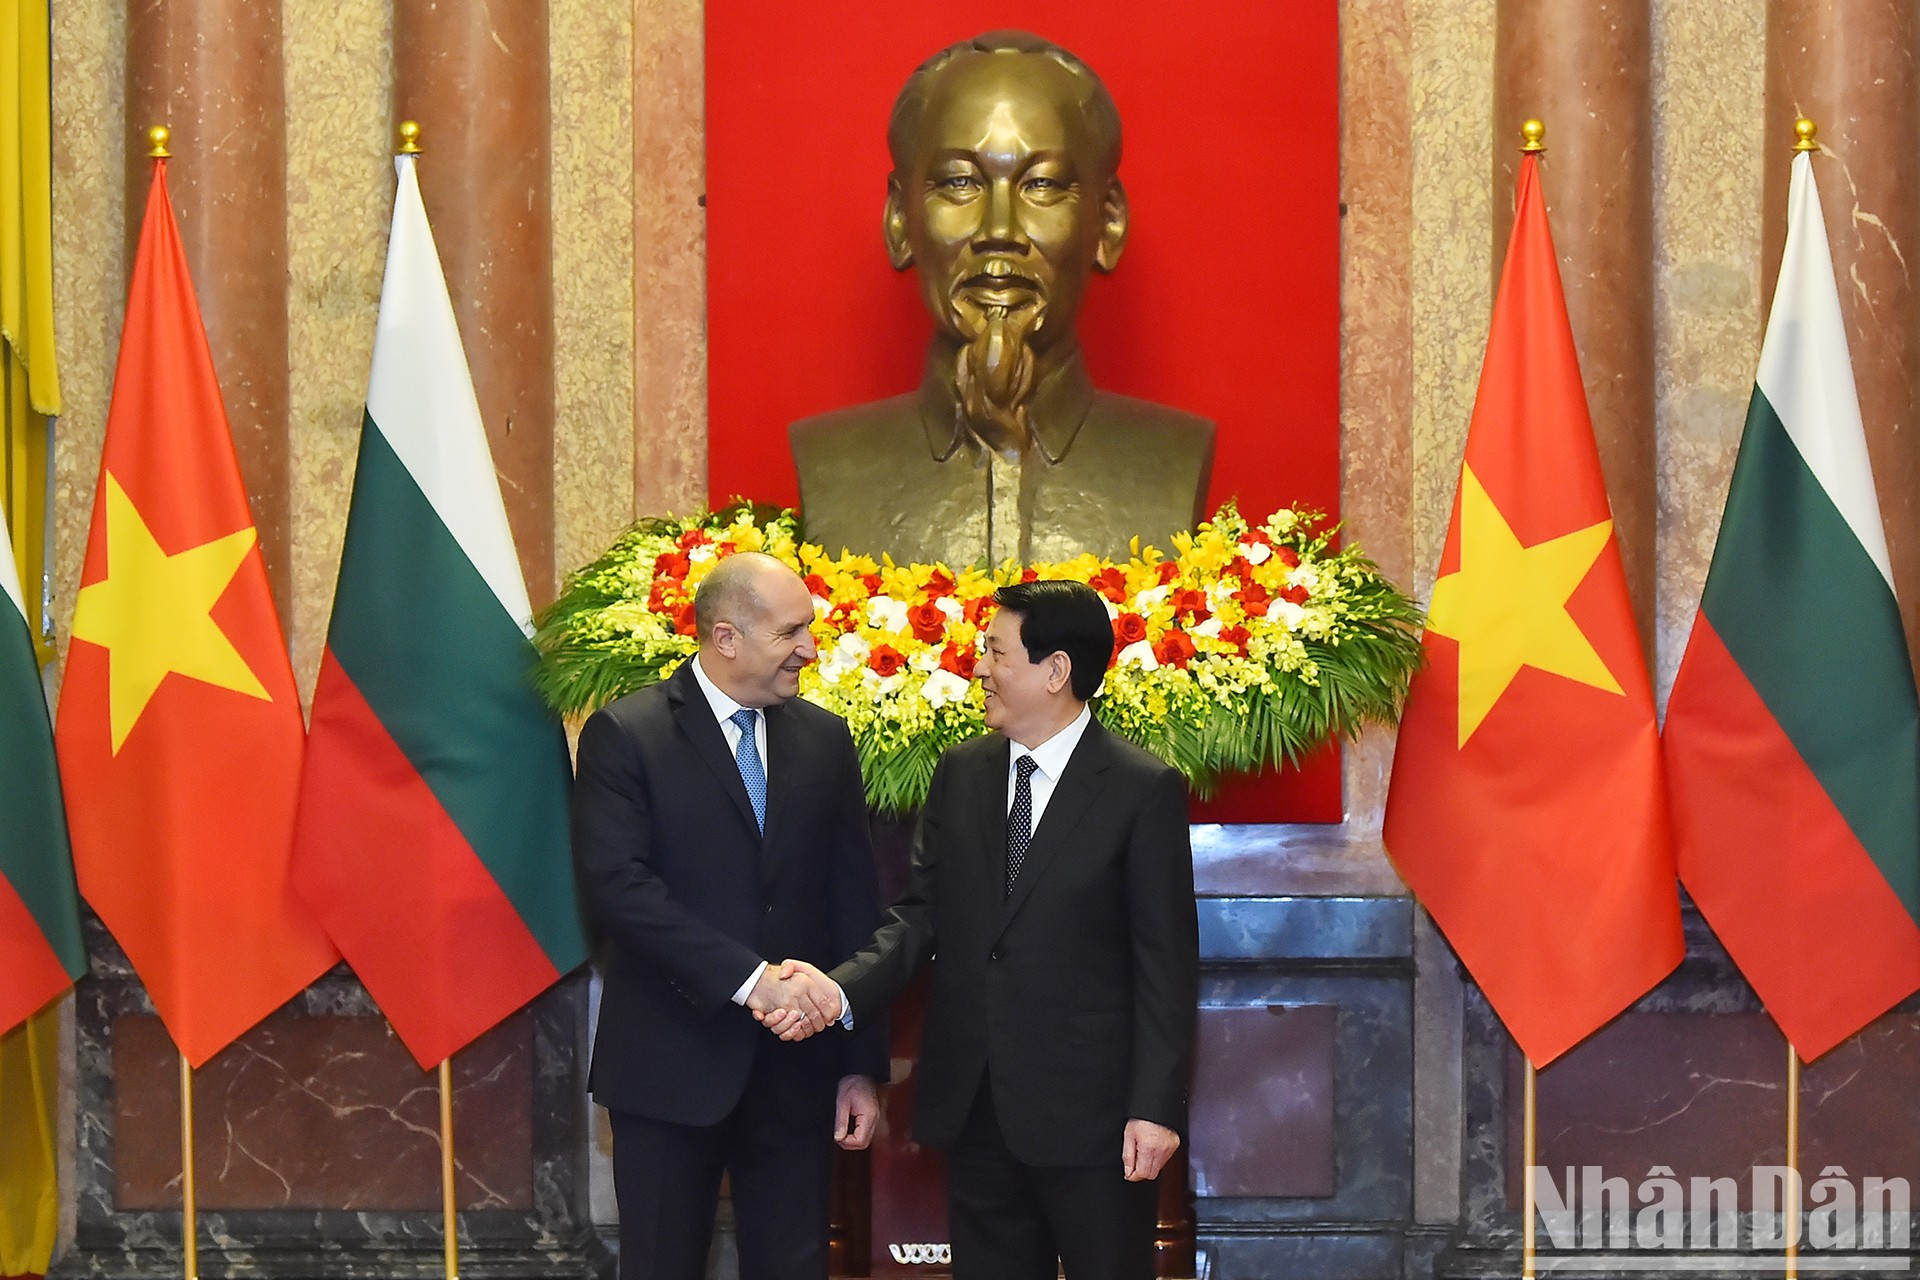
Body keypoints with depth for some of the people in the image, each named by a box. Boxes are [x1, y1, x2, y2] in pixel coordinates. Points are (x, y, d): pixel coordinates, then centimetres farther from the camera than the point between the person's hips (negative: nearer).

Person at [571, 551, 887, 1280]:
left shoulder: (825, 740, 7)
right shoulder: (625, 735, -7)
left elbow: (853, 903, 7)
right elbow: (615, 885, -18)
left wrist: (863, 1062, 4)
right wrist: (744, 975, -24)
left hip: (794, 1065, 4)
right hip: (672, 1061, -4)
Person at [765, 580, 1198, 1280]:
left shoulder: (1143, 789, -8)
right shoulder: (960, 774, 8)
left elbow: (1166, 961, -9)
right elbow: (920, 914, 4)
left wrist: (1156, 1107, -13)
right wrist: (840, 990, -14)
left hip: (1086, 1109, -5)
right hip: (972, 1101, 5)